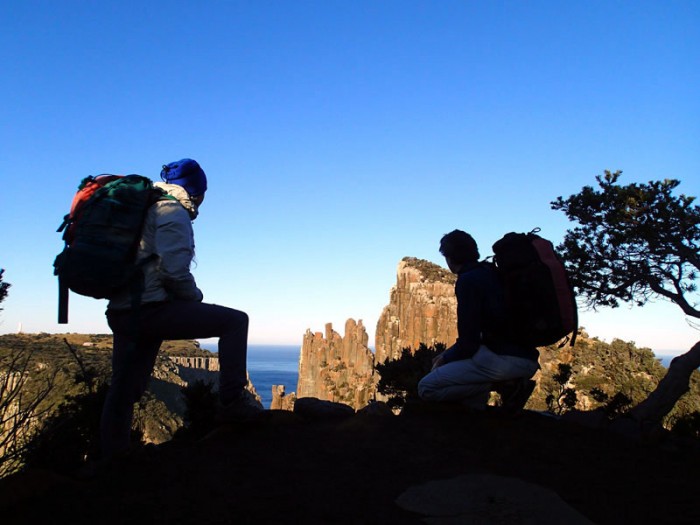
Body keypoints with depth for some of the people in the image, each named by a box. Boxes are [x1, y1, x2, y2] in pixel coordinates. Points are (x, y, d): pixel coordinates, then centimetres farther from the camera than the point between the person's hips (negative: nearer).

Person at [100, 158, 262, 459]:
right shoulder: (174, 212, -4)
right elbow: (174, 270, -18)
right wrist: (195, 298, 0)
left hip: (121, 313, 10)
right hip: (151, 309, -9)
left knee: (123, 390, 16)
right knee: (235, 321, -4)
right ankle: (232, 402, -8)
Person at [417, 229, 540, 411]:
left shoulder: (468, 280, -9)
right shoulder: (491, 274, 18)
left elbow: (468, 342, -11)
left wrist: (445, 358, 8)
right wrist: (448, 355, 24)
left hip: (503, 359, -9)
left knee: (426, 388, -7)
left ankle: (503, 385, -8)